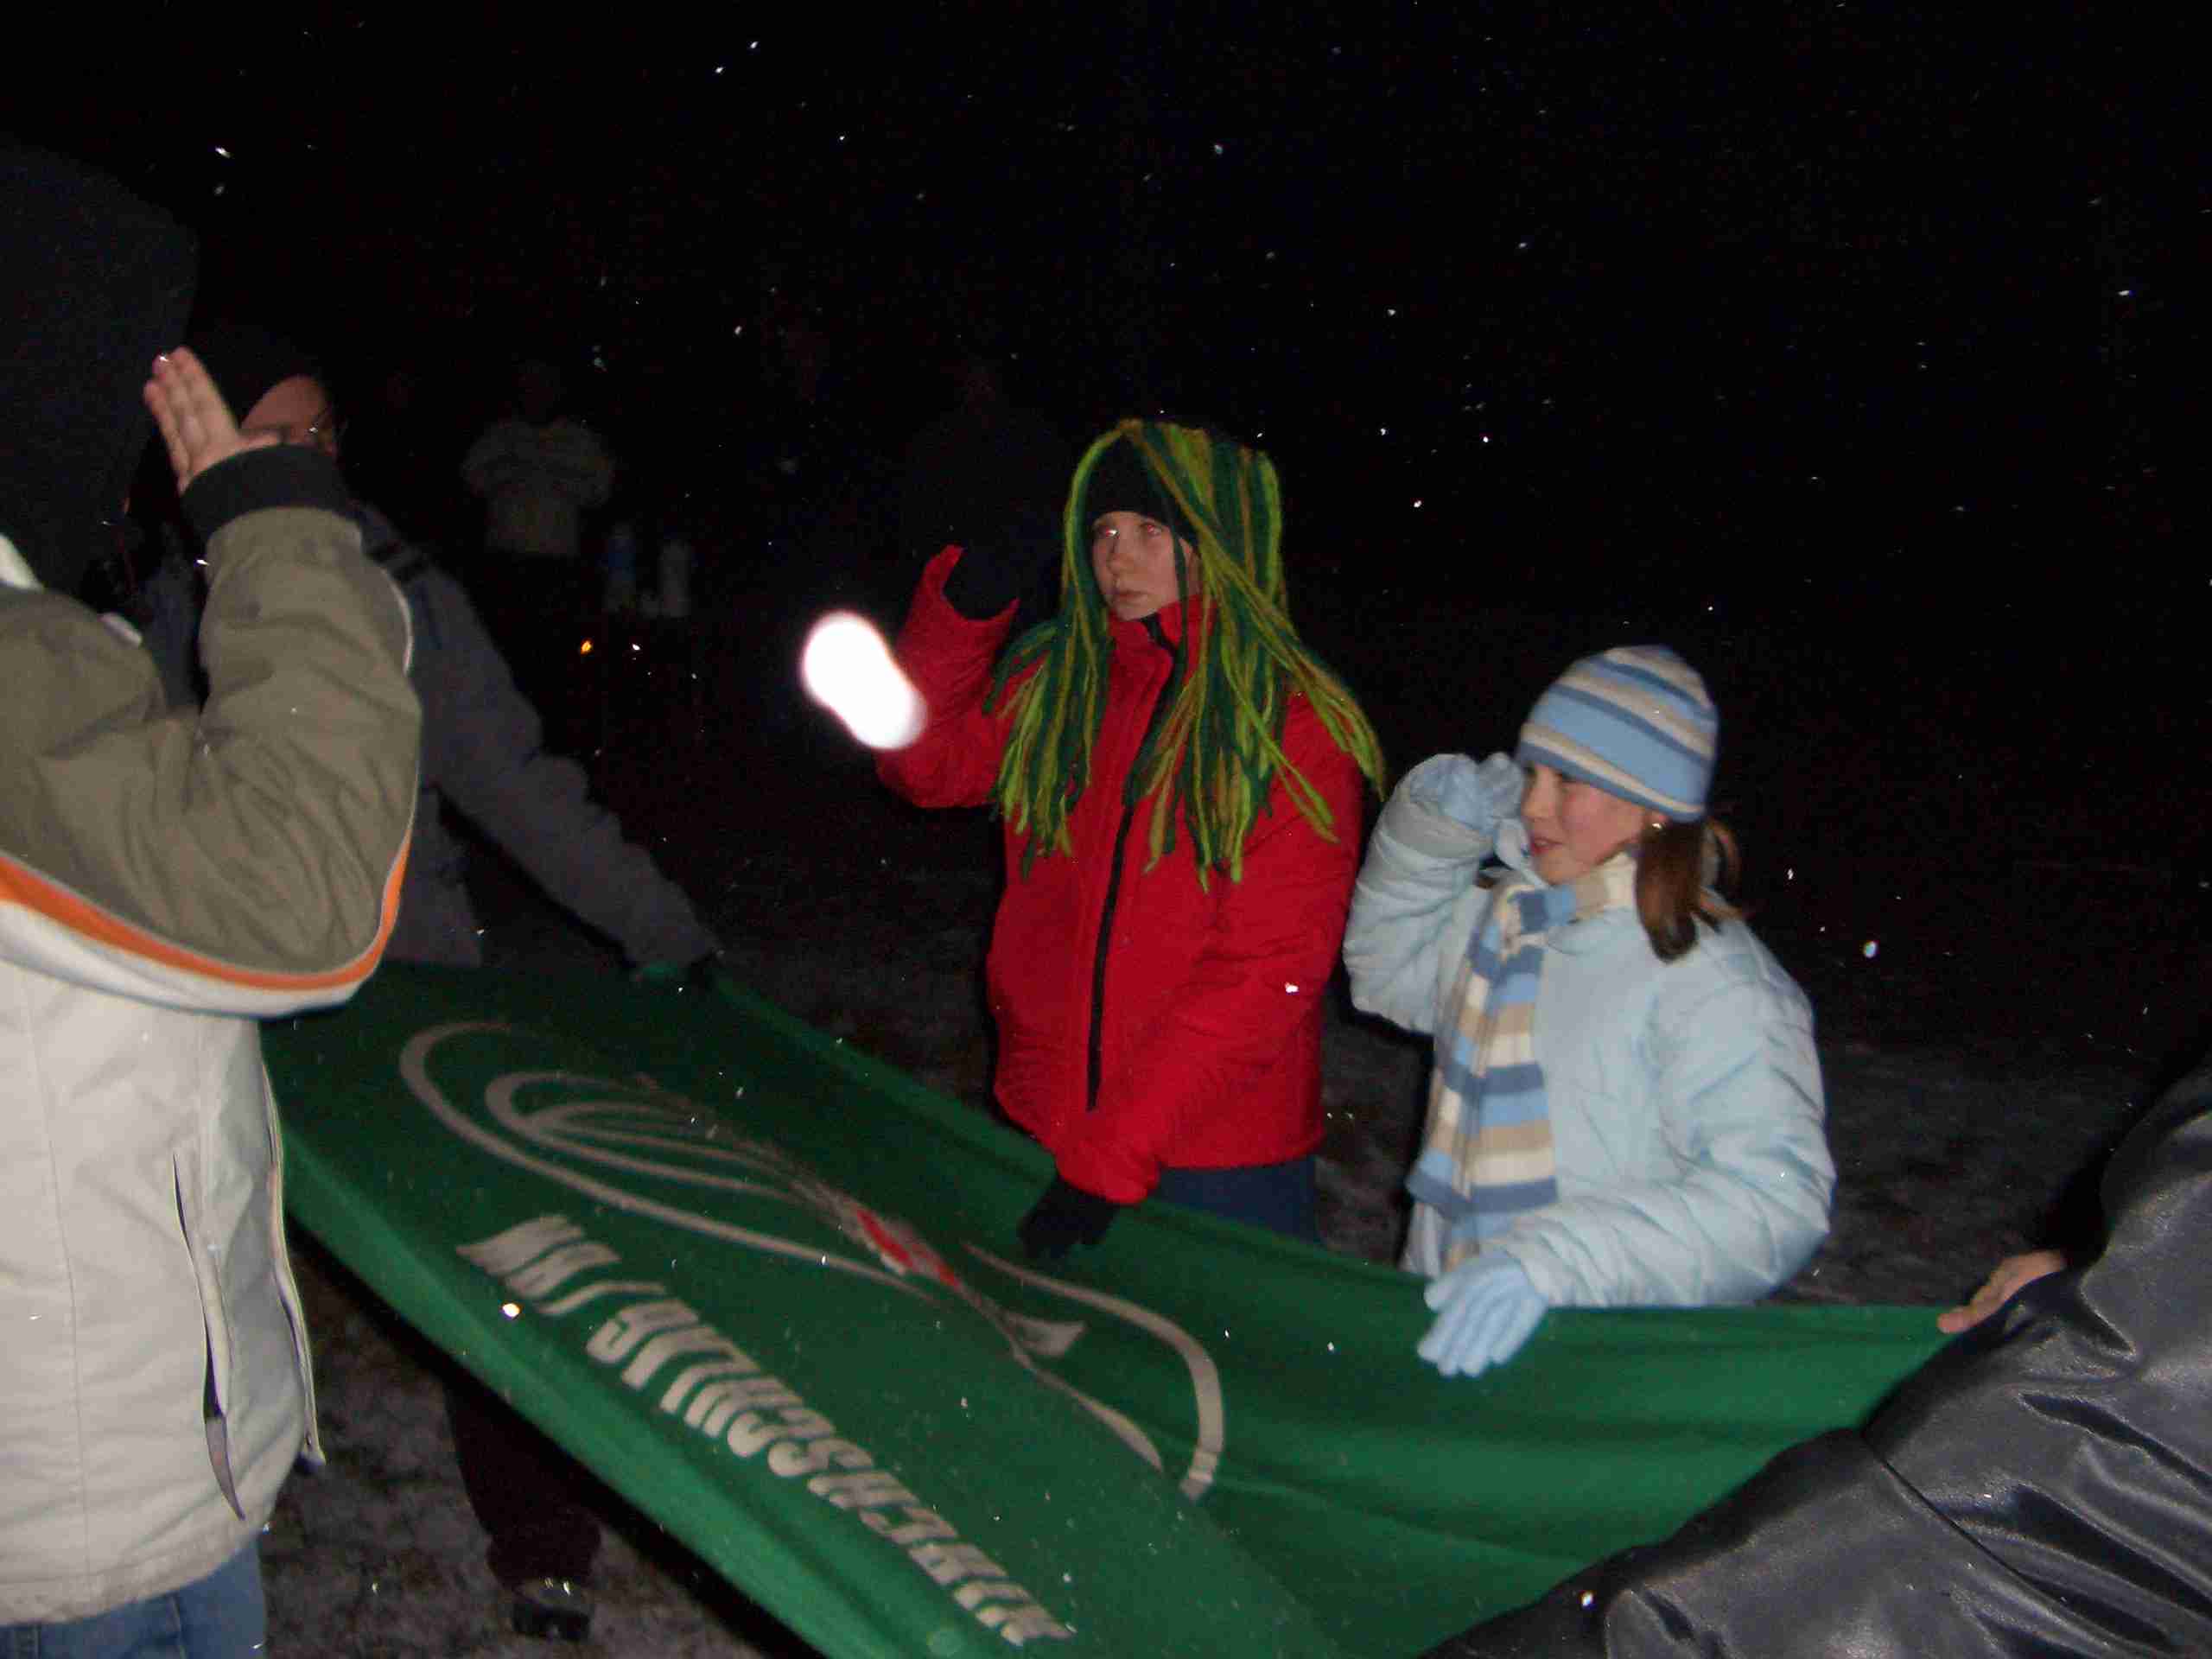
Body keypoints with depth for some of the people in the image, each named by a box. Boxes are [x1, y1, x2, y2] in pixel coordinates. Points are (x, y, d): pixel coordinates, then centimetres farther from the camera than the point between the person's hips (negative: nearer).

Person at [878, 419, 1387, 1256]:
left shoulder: (1300, 724, -12)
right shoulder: (1054, 684, 2)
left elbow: (1267, 973, -16)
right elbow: (924, 765, 14)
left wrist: (1113, 1156, -19)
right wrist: (963, 607, -2)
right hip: (1044, 1124, 4)